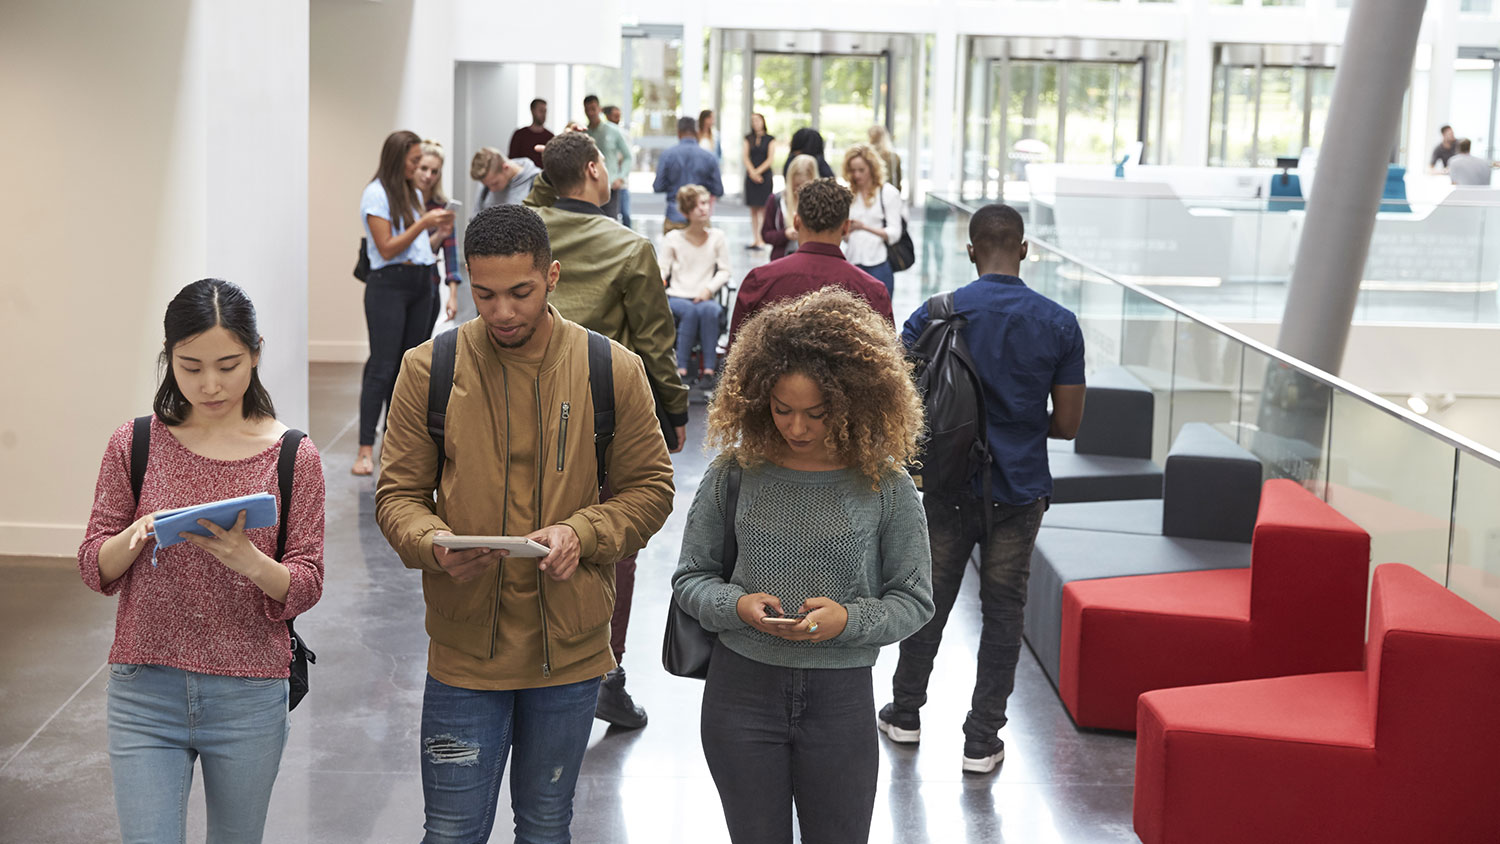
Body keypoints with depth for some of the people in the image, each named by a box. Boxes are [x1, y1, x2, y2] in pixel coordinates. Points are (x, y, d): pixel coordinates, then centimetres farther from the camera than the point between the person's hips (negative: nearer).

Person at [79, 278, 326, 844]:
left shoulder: (292, 454, -1)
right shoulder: (136, 443, 2)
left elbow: (306, 587, -1)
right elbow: (93, 569, 4)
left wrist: (249, 560, -22)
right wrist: (137, 535, -17)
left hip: (249, 697, 0)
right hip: (145, 691, 0)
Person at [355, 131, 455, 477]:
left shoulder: (414, 194, 17)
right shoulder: (377, 194, -7)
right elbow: (387, 248, -12)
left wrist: (440, 234, 1)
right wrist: (423, 223, -13)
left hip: (421, 285, 8)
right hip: (389, 284, -8)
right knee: (382, 366, -11)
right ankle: (365, 450, -10)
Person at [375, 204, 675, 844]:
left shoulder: (613, 370, -4)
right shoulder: (428, 369, -4)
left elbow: (649, 488, 2)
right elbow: (399, 493, 1)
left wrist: (581, 534, -16)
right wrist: (432, 542, -21)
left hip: (570, 647, 1)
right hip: (463, 648, -1)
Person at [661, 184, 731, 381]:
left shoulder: (718, 237, 10)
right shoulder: (673, 238, 8)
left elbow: (724, 271, 8)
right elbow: (663, 270, 6)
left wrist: (709, 288, -10)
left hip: (705, 298, 1)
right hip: (677, 297, -1)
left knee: (709, 310, -37)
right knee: (690, 311, -37)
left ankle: (709, 370, -37)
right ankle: (681, 368, -37)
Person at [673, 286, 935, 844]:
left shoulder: (885, 485, -6)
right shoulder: (734, 474, -3)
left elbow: (914, 599, 0)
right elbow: (690, 577, 5)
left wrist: (848, 620, -18)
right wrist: (735, 605, -15)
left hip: (841, 698, -1)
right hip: (742, 689, 1)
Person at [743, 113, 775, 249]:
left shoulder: (770, 139, 3)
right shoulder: (748, 139, 10)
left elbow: (770, 159, -3)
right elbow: (745, 157, 3)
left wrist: (758, 171, -11)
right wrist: (752, 172, -11)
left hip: (765, 175, -3)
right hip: (751, 175, 3)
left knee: (763, 208, -8)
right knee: (753, 209, 2)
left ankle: (762, 239, -9)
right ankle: (756, 239, 4)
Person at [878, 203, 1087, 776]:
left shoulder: (937, 314, -8)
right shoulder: (1059, 324, -5)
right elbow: (1067, 424, -3)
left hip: (948, 486, 0)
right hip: (1019, 491, 0)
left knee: (929, 601, 16)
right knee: (1002, 614, 9)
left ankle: (905, 714, 30)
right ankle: (982, 740, 13)